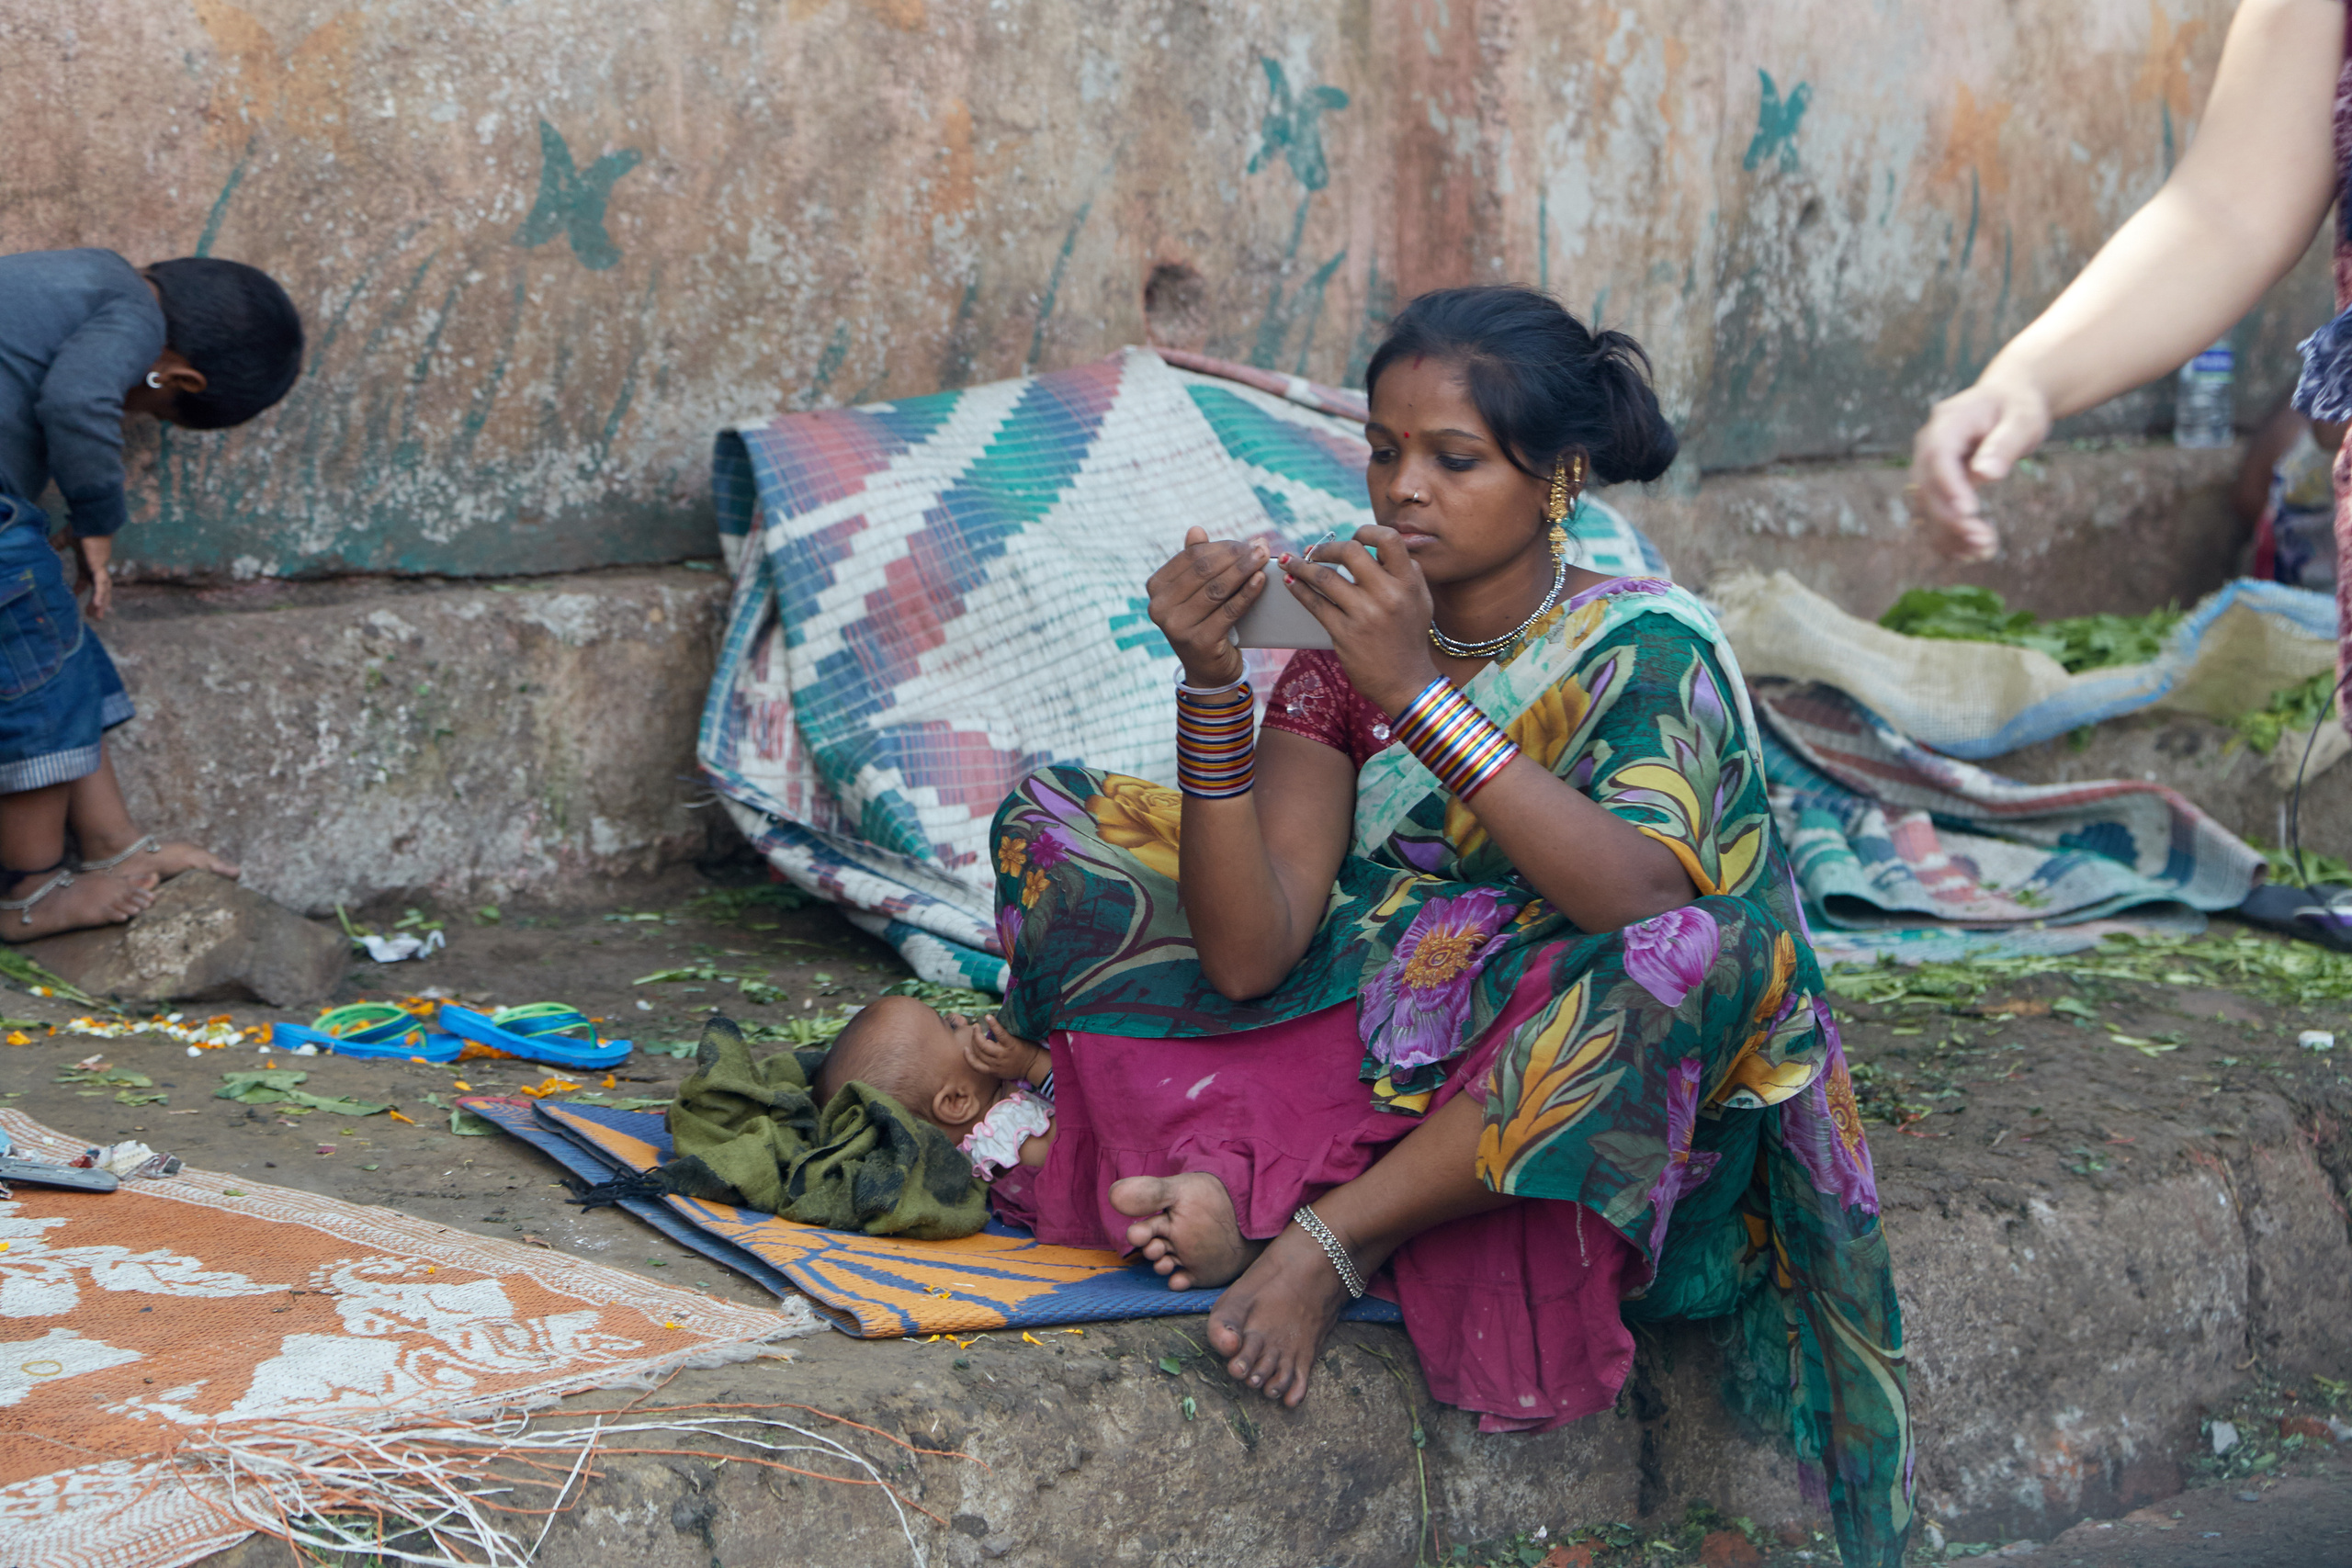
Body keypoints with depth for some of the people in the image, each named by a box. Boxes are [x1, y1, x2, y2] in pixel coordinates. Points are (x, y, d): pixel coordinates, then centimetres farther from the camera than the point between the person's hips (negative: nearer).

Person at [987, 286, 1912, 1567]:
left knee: (1693, 958, -36)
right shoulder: (1349, 645, 1)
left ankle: (1325, 1233, -24)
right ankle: (1251, 1176, -27)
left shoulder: (1646, 648, -8)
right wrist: (1212, 681, -21)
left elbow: (1646, 908, -29)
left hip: (1546, 1099, -3)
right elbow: (1249, 954, -11)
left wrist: (1420, 694, -31)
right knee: (1057, 828, -6)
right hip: (1364, 1044, 4)